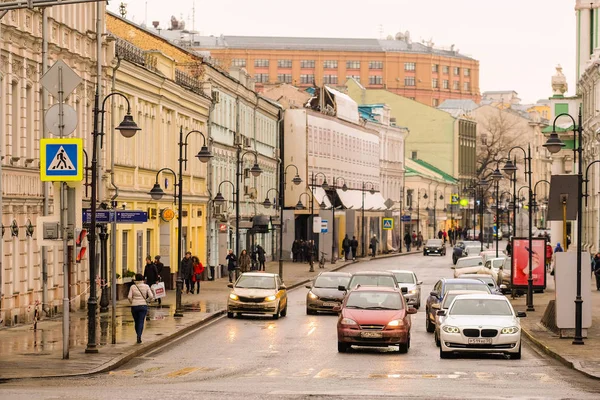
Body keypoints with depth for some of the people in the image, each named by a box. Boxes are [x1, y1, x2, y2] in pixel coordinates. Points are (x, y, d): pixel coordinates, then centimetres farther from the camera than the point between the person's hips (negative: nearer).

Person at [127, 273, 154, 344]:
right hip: (143, 305, 0)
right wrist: (146, 300, 10)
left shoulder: (133, 286, -4)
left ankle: (138, 336, 24)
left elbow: (129, 297, -11)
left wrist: (132, 302, 7)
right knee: (141, 322, -2)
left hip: (134, 306, 0)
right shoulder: (146, 286, -3)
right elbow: (151, 296, -8)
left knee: (136, 322, 15)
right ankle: (139, 336, -19)